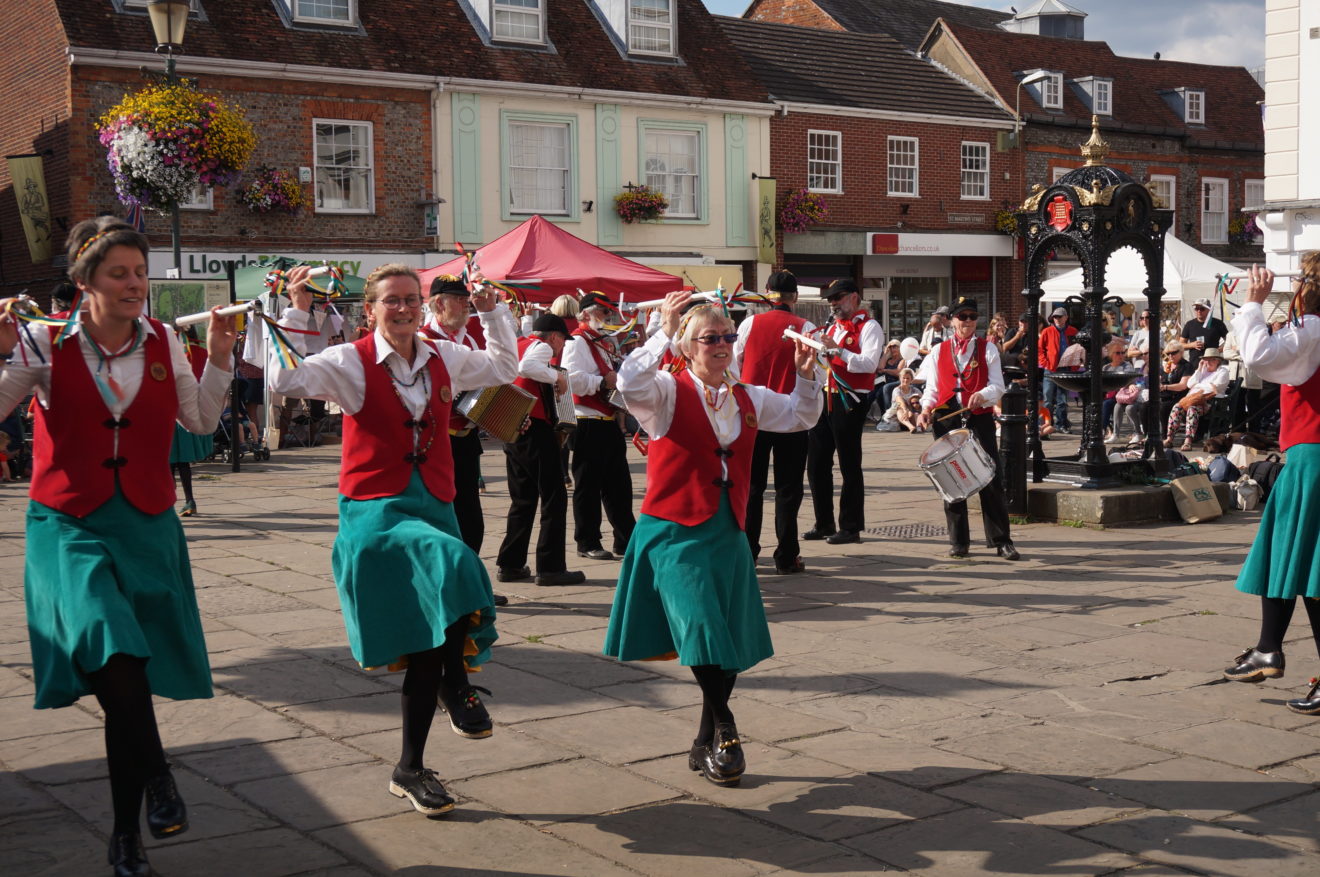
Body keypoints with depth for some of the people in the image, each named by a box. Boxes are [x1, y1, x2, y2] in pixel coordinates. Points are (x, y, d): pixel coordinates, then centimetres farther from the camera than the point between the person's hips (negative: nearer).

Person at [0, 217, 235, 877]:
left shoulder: (163, 343, 4)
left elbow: (201, 422, 13)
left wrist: (218, 359, 2)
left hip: (147, 526, 3)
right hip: (69, 528, -2)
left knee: (127, 682, 7)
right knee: (111, 649, -27)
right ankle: (155, 773, -5)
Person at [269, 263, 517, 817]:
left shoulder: (444, 359, 9)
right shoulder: (352, 362, -5)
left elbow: (504, 368, 26)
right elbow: (284, 381, -19)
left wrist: (492, 313, 18)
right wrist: (296, 313, -19)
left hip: (433, 506, 5)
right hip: (375, 510, -5)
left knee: (427, 639, 6)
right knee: (453, 564, -35)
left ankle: (410, 769, 20)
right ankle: (457, 685, -12)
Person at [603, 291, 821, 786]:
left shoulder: (749, 400, 12)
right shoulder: (669, 392, -6)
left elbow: (802, 417, 23)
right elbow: (630, 384, -27)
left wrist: (805, 376, 7)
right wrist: (663, 333, -28)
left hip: (728, 533, 6)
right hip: (675, 533, -6)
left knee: (729, 643, 8)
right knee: (702, 630, -19)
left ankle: (705, 746, 22)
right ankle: (724, 731, -2)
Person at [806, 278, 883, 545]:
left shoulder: (869, 327, -6)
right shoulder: (833, 327, 19)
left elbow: (869, 364, -19)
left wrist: (837, 349, -27)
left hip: (850, 402, -8)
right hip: (825, 399, 8)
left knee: (849, 466, -2)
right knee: (816, 464, 9)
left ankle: (850, 527, 5)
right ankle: (824, 524, 18)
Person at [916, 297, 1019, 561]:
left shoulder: (988, 349, 8)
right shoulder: (939, 351, 13)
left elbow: (997, 386, 0)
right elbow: (932, 388, 11)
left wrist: (982, 396, -21)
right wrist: (926, 409, -8)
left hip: (979, 418, -2)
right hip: (946, 420, 2)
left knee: (990, 480, -6)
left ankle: (1001, 541, 0)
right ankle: (958, 541, 12)